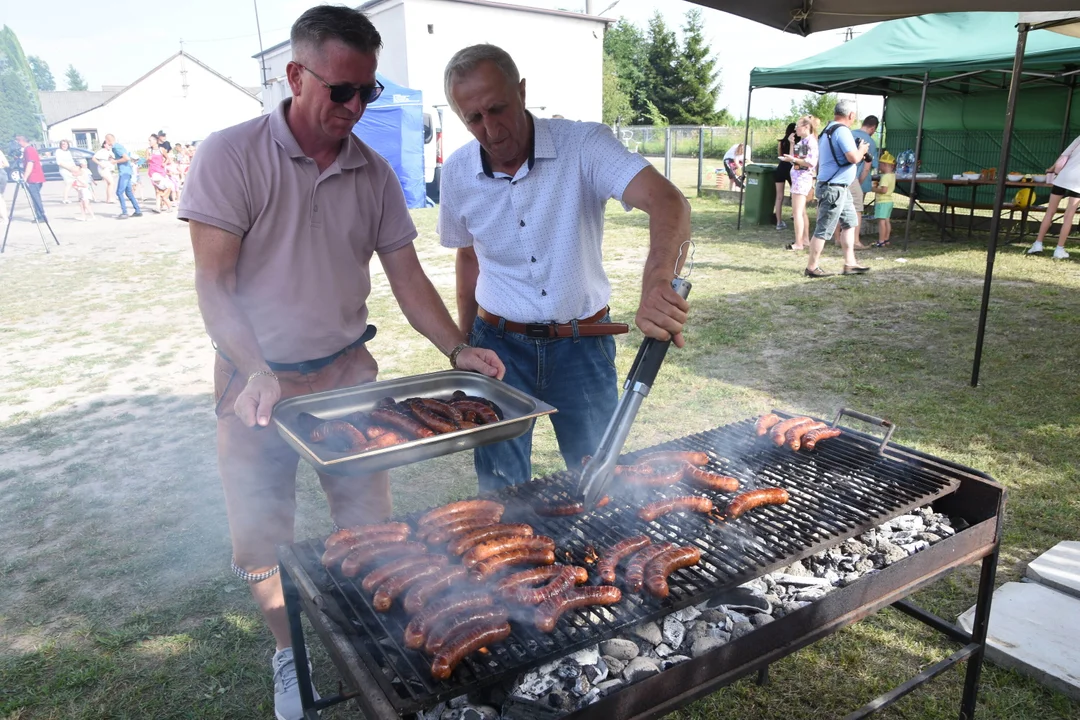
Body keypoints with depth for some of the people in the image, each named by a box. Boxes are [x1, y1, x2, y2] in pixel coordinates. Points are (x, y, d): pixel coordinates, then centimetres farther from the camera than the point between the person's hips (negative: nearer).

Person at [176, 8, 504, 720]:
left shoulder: (374, 172, 0)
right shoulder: (232, 155, -12)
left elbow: (407, 276, 2)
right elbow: (214, 283, -14)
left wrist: (458, 350, -11)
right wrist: (258, 373, -27)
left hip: (348, 371, 3)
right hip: (257, 381, -2)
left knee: (369, 520, 10)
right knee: (264, 535, 10)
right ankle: (291, 655, 34)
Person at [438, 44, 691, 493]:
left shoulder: (585, 145, -16)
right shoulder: (458, 172, -4)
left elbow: (667, 201, -32)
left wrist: (657, 282, -53)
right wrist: (464, 342, 15)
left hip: (583, 347, -2)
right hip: (499, 345, 2)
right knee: (501, 489, 11)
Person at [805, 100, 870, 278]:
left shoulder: (828, 129, 15)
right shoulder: (842, 130, -16)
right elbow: (853, 158, -24)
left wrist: (857, 152, 21)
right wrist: (862, 150, -3)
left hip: (839, 187, 11)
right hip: (834, 188, -11)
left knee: (849, 222, 15)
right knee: (823, 230, -5)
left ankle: (850, 264, 17)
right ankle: (811, 268, 2)